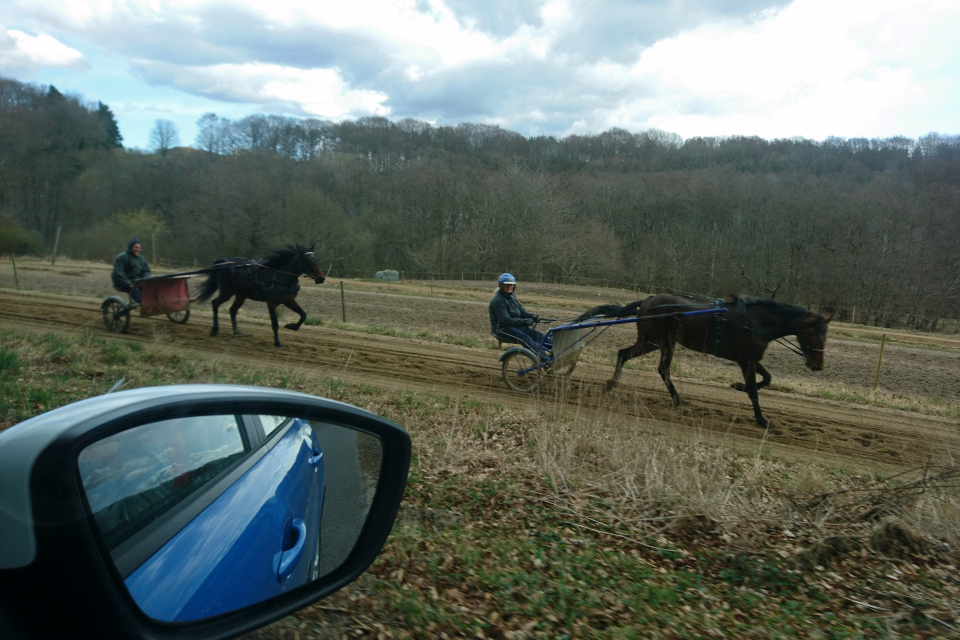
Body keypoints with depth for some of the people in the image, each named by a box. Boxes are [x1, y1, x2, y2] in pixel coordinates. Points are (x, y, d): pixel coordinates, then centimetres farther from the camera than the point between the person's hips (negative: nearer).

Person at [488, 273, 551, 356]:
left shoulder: (512, 297, 14)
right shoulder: (498, 300, -15)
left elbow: (522, 312, 11)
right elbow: (506, 320, -22)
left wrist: (533, 316, -11)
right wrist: (525, 321, -28)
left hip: (515, 326, 8)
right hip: (501, 329, -8)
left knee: (537, 335, -9)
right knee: (525, 338, -30)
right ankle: (542, 359, -40)